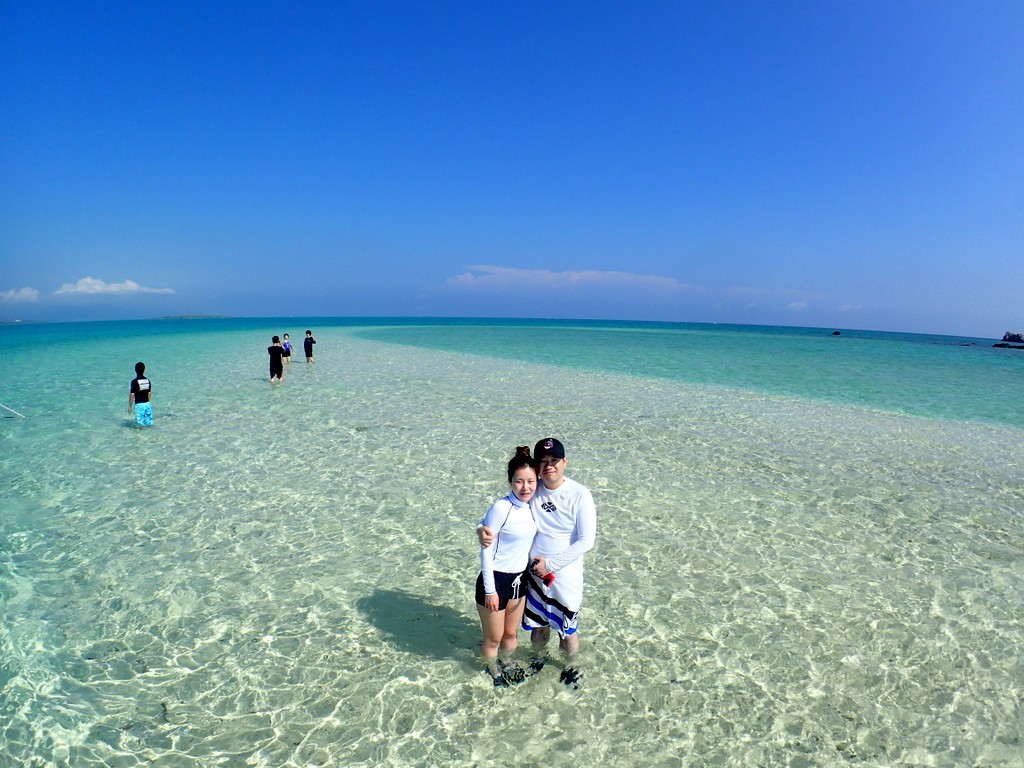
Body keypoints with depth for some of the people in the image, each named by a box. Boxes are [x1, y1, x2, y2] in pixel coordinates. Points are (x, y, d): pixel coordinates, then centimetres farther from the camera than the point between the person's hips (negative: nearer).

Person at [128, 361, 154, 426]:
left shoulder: (134, 381, -13)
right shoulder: (148, 380, 3)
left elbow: (132, 395, -12)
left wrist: (130, 406, -2)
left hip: (139, 404, -5)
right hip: (147, 404, 5)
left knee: (141, 424, 1)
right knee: (149, 423, 10)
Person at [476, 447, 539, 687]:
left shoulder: (532, 505, -6)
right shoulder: (500, 509, -26)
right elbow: (486, 551, -19)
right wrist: (490, 590, -15)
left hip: (519, 578, 6)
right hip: (496, 579, -6)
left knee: (511, 633, 25)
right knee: (493, 638, 16)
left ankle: (507, 662, 53)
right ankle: (494, 671, 45)